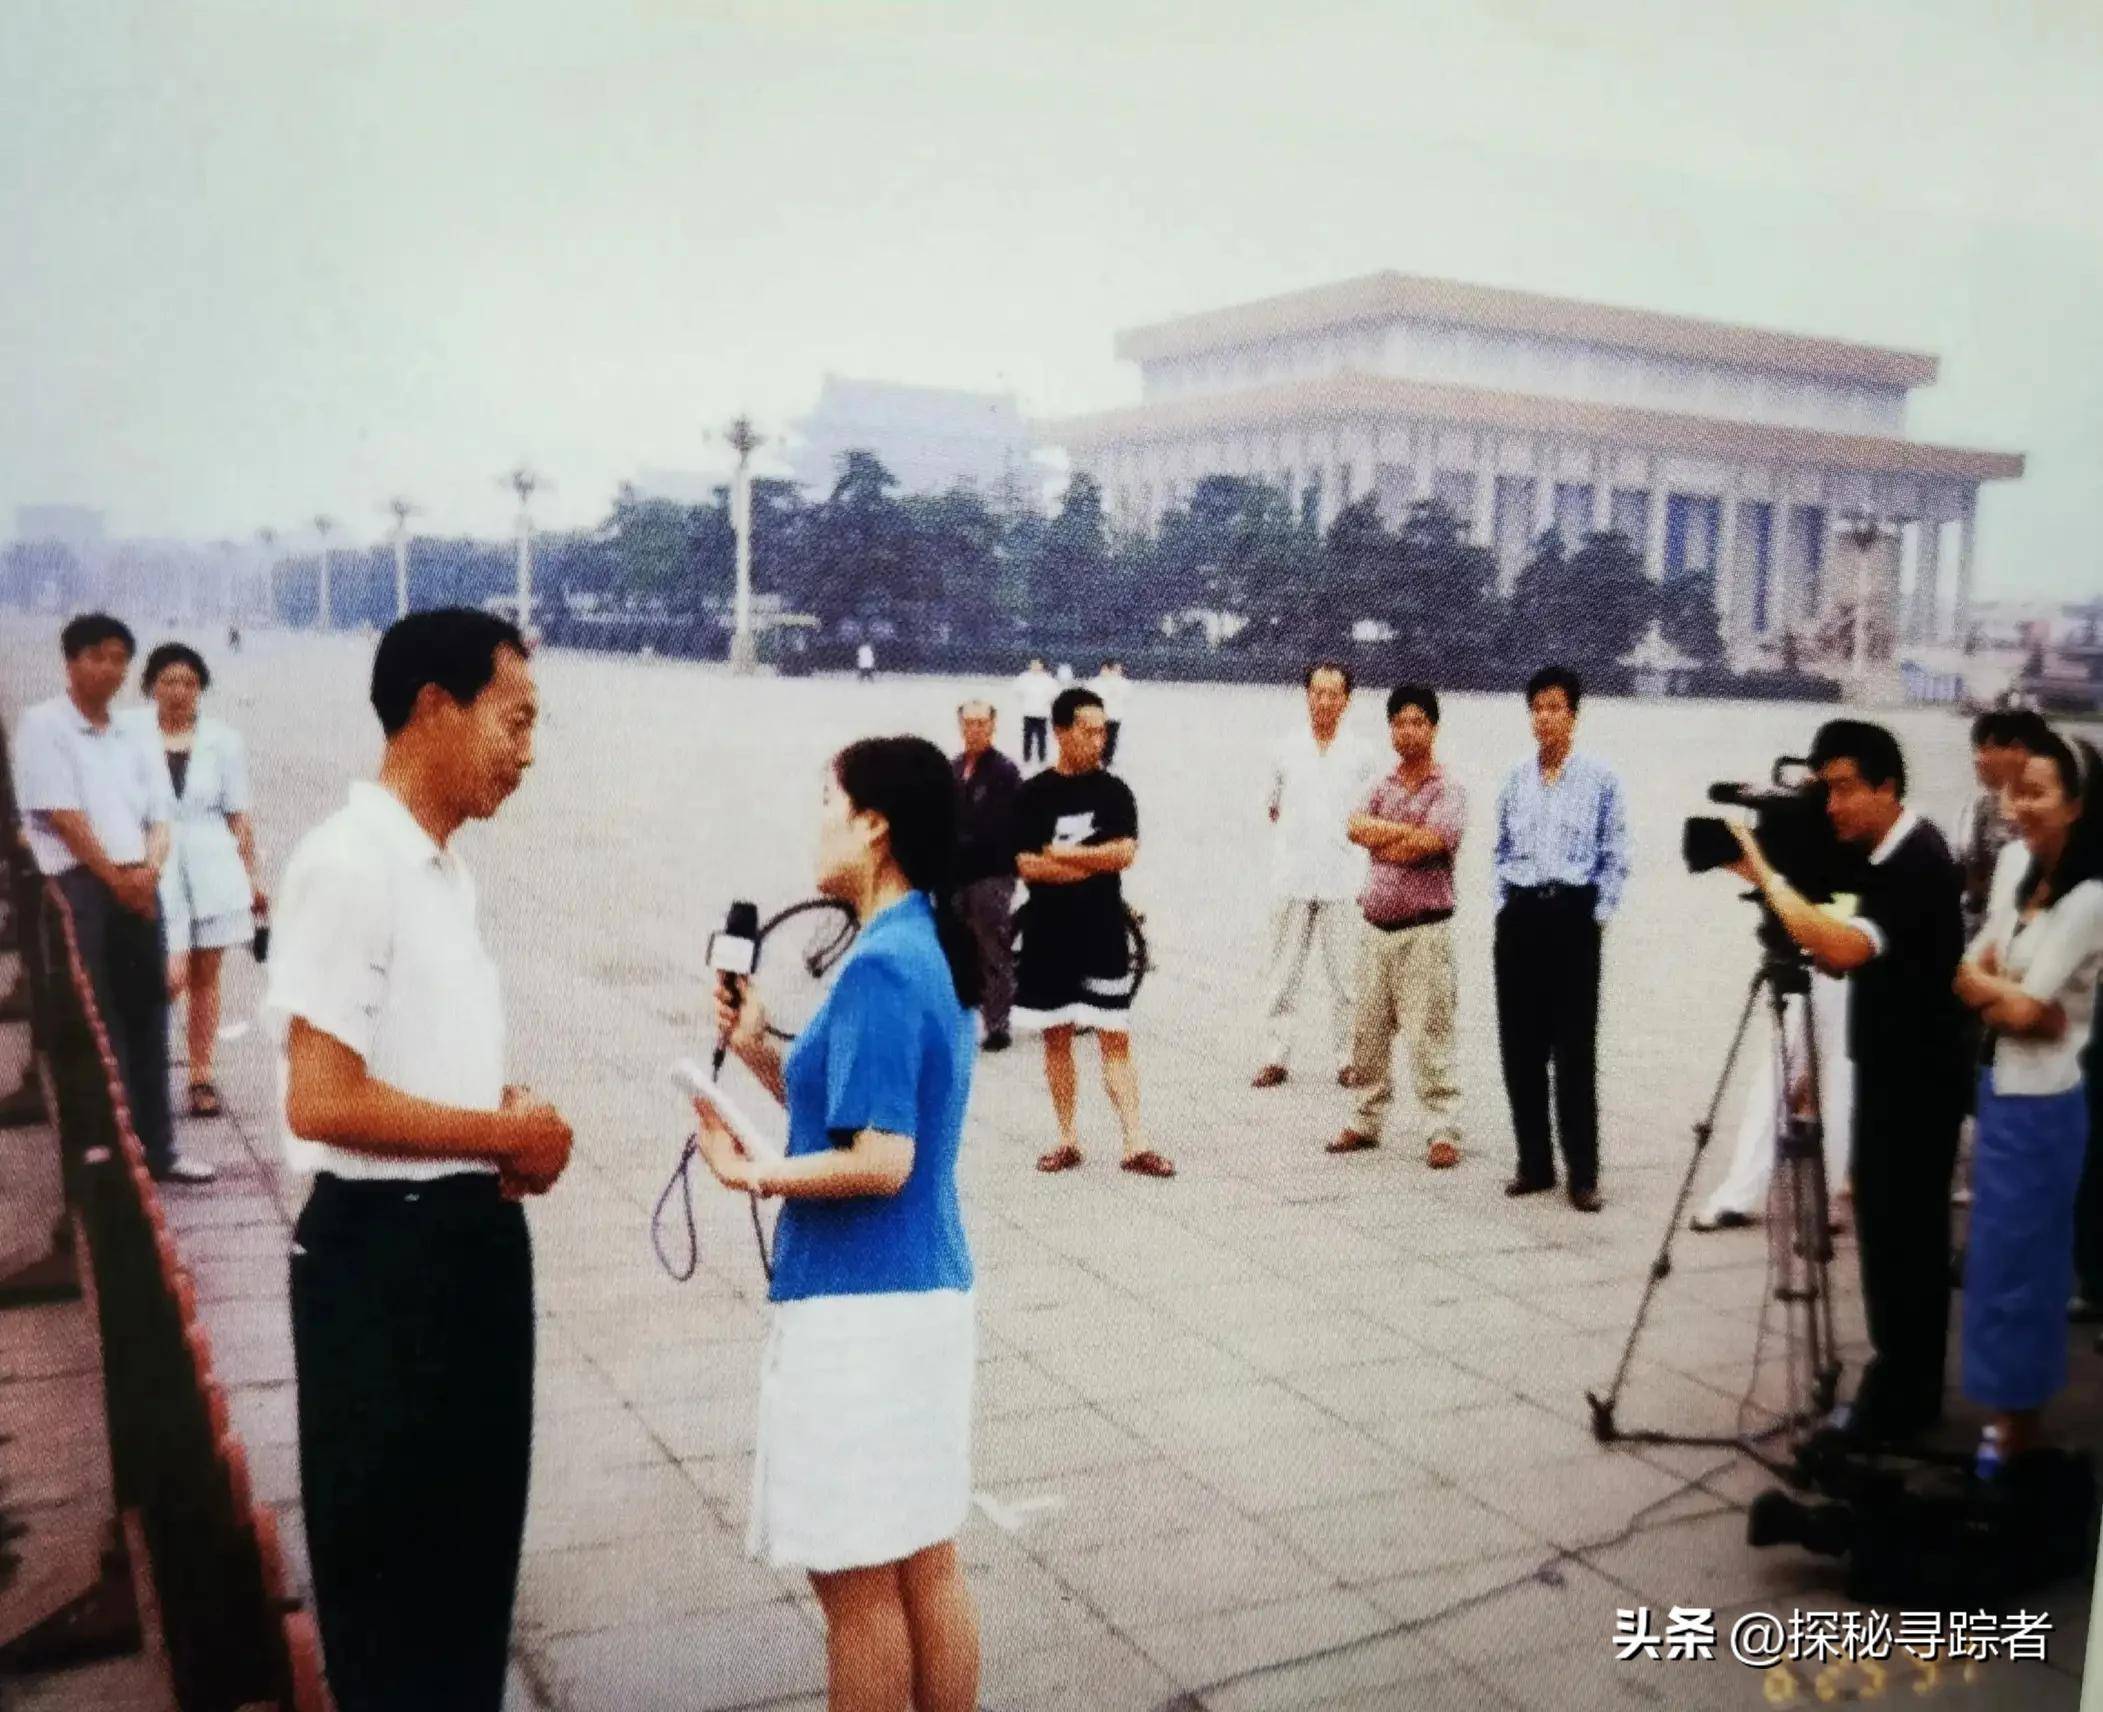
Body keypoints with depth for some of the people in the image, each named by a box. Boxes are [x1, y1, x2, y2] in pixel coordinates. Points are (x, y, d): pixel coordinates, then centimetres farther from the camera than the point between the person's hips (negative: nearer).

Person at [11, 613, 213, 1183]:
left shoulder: (132, 739, 16)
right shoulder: (42, 726, -3)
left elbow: (158, 819, 13)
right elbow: (62, 816, -10)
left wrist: (148, 869, -6)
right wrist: (115, 877, -10)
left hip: (137, 888, 6)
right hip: (77, 888, -6)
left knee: (146, 1017, 8)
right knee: (95, 1024, -5)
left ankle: (155, 1146, 15)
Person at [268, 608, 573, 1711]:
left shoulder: (444, 869, 10)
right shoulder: (349, 866, -19)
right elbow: (323, 1100, -25)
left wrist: (510, 1131, 0)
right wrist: (509, 1133, -15)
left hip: (470, 1236, 9)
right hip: (384, 1250, -9)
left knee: (473, 1538, 21)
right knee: (390, 1553, 8)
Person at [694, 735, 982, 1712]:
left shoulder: (880, 967, -19)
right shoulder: (931, 950, 10)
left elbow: (878, 1161, -22)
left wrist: (755, 1176, -10)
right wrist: (757, 1050, 5)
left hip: (859, 1308, -10)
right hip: (924, 1292, 10)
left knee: (858, 1579, 5)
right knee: (925, 1563, 18)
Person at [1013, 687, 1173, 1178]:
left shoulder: (1114, 792, 2)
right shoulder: (1034, 795, -2)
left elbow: (1125, 853, -12)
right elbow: (1028, 866, -11)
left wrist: (1064, 852, -11)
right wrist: (1097, 861, -11)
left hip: (1103, 936, 0)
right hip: (1047, 936, 0)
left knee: (1115, 1039, -1)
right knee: (1057, 1037, 8)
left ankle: (1135, 1145, -1)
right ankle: (1067, 1142, 18)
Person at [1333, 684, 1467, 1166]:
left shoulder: (1448, 791, -3)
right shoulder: (1381, 788, 13)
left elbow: (1429, 843, -19)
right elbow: (1356, 827, -5)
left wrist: (1381, 838, -5)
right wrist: (1410, 831, -13)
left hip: (1424, 931, -6)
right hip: (1376, 927, 6)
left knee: (1429, 1035, -6)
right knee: (1368, 1033, 11)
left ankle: (1444, 1133, 1)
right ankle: (1367, 1121, 23)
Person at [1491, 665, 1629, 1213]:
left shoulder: (1599, 779, 0)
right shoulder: (1515, 780, 10)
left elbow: (1616, 858, 1)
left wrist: (1600, 915, -5)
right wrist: (1504, 903, 8)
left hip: (1573, 914, -4)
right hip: (1520, 917, 4)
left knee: (1575, 1046, -4)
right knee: (1519, 1043, 5)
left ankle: (1583, 1174, 1)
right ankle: (1534, 1163, 15)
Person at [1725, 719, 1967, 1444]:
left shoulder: (1918, 862, -21)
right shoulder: (1886, 856, 9)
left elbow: (1843, 950, -35)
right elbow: (1840, 956, 12)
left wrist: (1766, 875, -28)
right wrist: (1775, 881, -3)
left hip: (1915, 1081, -10)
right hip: (1892, 1073, 10)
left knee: (1896, 1236, -3)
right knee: (1903, 1234, 15)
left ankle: (1897, 1401, 6)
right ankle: (1907, 1391, 25)